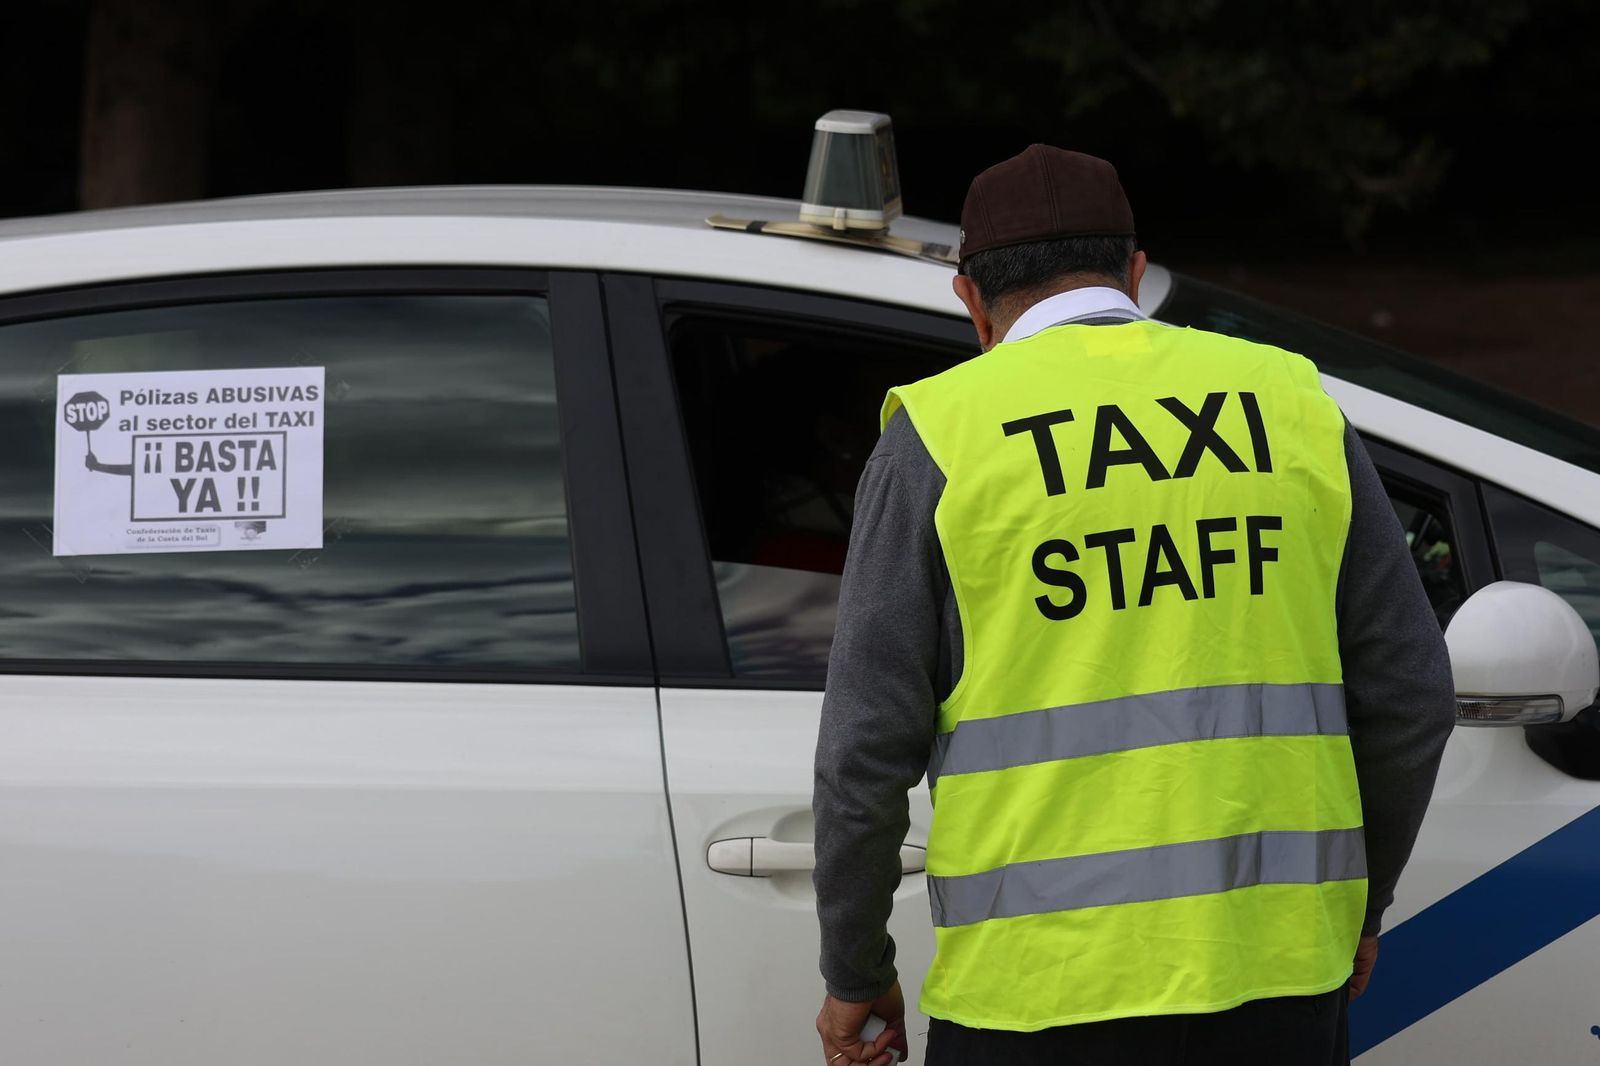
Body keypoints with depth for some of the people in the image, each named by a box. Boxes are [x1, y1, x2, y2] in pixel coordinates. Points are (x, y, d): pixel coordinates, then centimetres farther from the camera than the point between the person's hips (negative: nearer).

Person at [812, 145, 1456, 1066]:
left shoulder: (940, 434, -1)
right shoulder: (1292, 402, 8)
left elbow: (869, 740, -4)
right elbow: (1410, 693, 9)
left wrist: (855, 973, 8)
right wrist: (1359, 904, 22)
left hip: (1041, 990, -3)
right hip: (1276, 981, 3)